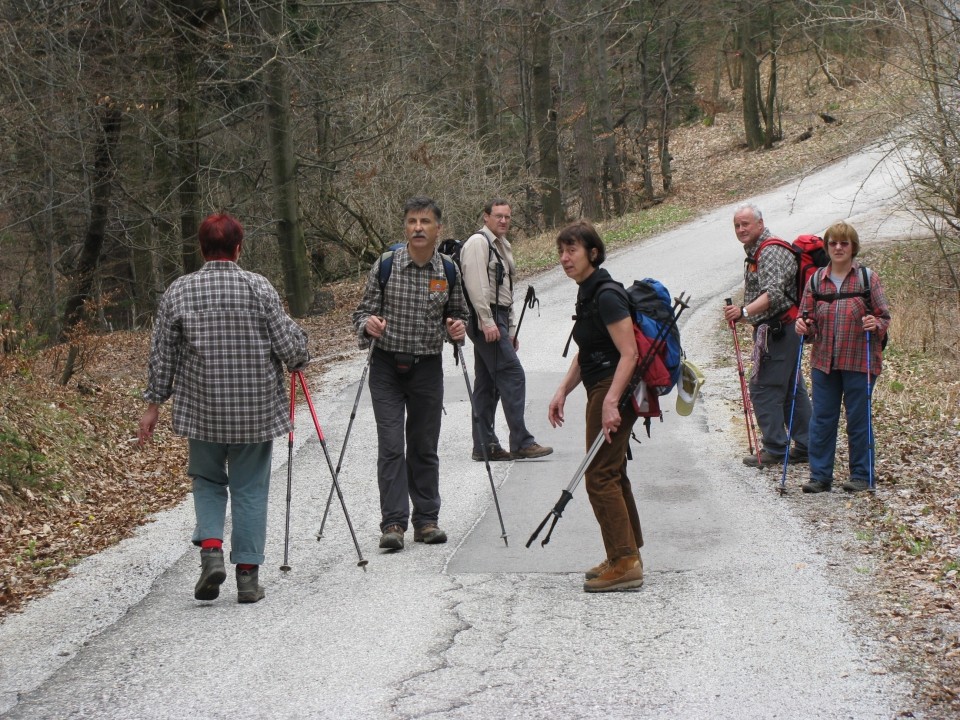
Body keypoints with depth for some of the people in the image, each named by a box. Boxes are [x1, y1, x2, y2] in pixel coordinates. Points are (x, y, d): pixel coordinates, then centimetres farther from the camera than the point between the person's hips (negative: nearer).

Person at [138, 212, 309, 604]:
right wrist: (300, 355, 16)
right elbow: (288, 345, -7)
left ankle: (211, 548, -3)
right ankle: (248, 574, 8)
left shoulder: (178, 291, -2)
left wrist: (154, 404, 10)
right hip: (257, 409, -1)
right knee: (250, 489, 8)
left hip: (202, 409, 1)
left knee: (207, 482, 18)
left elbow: (162, 354, 1)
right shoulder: (259, 287, -7)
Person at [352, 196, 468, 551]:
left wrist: (458, 327, -7)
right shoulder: (385, 265, -5)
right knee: (391, 446, -8)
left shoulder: (449, 271, 2)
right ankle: (393, 523, -8)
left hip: (428, 367, 2)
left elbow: (458, 312, 15)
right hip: (387, 366, -2)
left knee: (425, 448, 9)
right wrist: (368, 324, -21)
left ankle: (426, 520, 17)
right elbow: (363, 310, 1)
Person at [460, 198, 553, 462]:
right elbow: (476, 284, -17)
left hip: (497, 321, 10)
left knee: (487, 383, 9)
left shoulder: (503, 246, 22)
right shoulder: (477, 242, -8)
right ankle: (521, 443, -12)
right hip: (485, 320, -10)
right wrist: (487, 322, -22)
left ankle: (484, 445, 12)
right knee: (513, 376, -12)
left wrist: (511, 329, 22)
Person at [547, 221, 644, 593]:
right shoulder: (588, 293, 14)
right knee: (612, 472, 15)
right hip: (601, 391, 10)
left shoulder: (606, 295, -16)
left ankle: (625, 563, -5)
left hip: (614, 391, -10)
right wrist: (563, 391, 13)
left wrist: (611, 402, -28)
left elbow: (629, 354, -22)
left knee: (601, 475, -9)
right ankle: (627, 557, 24)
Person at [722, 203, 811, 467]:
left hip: (778, 331, -11)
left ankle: (775, 449, -6)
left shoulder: (771, 252, -15)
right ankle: (805, 447, 17)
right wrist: (743, 316, 20)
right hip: (777, 330, 11)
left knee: (763, 387, -10)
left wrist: (744, 311, -39)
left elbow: (773, 294, -28)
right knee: (791, 389, 12)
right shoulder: (755, 252, 19)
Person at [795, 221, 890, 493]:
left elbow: (884, 317, 1)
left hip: (859, 361, -3)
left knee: (858, 420, 3)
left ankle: (861, 476, 14)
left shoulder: (868, 278, 0)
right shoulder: (816, 280, 8)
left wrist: (875, 324, -21)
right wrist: (803, 325, -10)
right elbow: (808, 318, 12)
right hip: (824, 361, 3)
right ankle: (820, 476, 11)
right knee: (821, 420, 3)